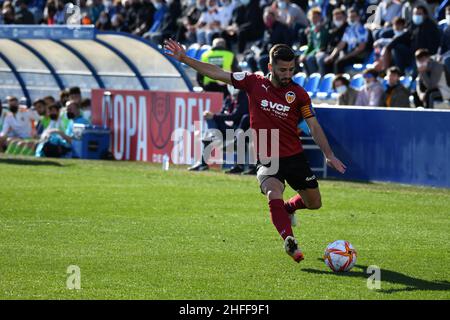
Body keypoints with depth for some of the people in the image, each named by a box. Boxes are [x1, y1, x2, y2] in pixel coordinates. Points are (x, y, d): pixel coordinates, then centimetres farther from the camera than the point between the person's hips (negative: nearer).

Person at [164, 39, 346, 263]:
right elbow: (216, 73, -2)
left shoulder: (298, 93, -4)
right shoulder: (254, 83, -4)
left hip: (295, 156, 2)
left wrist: (329, 155, -4)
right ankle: (290, 242, -39)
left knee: (314, 203, 12)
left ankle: (288, 208, 45)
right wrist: (184, 59, -6)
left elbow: (314, 127, 2)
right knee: (274, 194, -30)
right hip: (267, 158, -2)